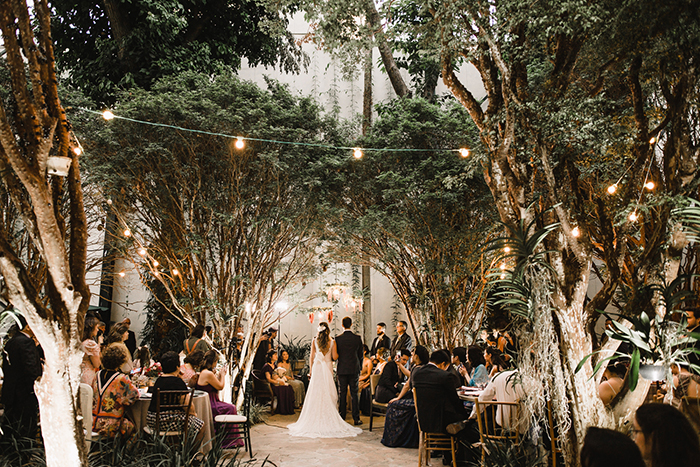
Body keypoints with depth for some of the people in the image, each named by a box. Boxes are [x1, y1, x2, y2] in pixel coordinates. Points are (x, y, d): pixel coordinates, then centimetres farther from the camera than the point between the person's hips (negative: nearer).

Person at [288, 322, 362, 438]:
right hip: (328, 367, 0)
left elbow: (312, 356, 2)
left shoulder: (314, 341, -1)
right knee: (328, 392, 5)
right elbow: (335, 356, -5)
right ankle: (328, 417, 6)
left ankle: (316, 418, 5)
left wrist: (311, 368, 11)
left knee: (316, 393, 3)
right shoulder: (332, 341, -4)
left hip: (317, 367, 0)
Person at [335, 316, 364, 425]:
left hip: (342, 370, -1)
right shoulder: (358, 338, -2)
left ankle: (341, 418, 10)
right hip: (354, 369, 1)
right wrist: (360, 368, 15)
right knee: (354, 394, 4)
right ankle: (356, 419, 5)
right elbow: (360, 355, 4)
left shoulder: (338, 338, -6)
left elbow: (335, 355, 1)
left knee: (342, 394, 5)